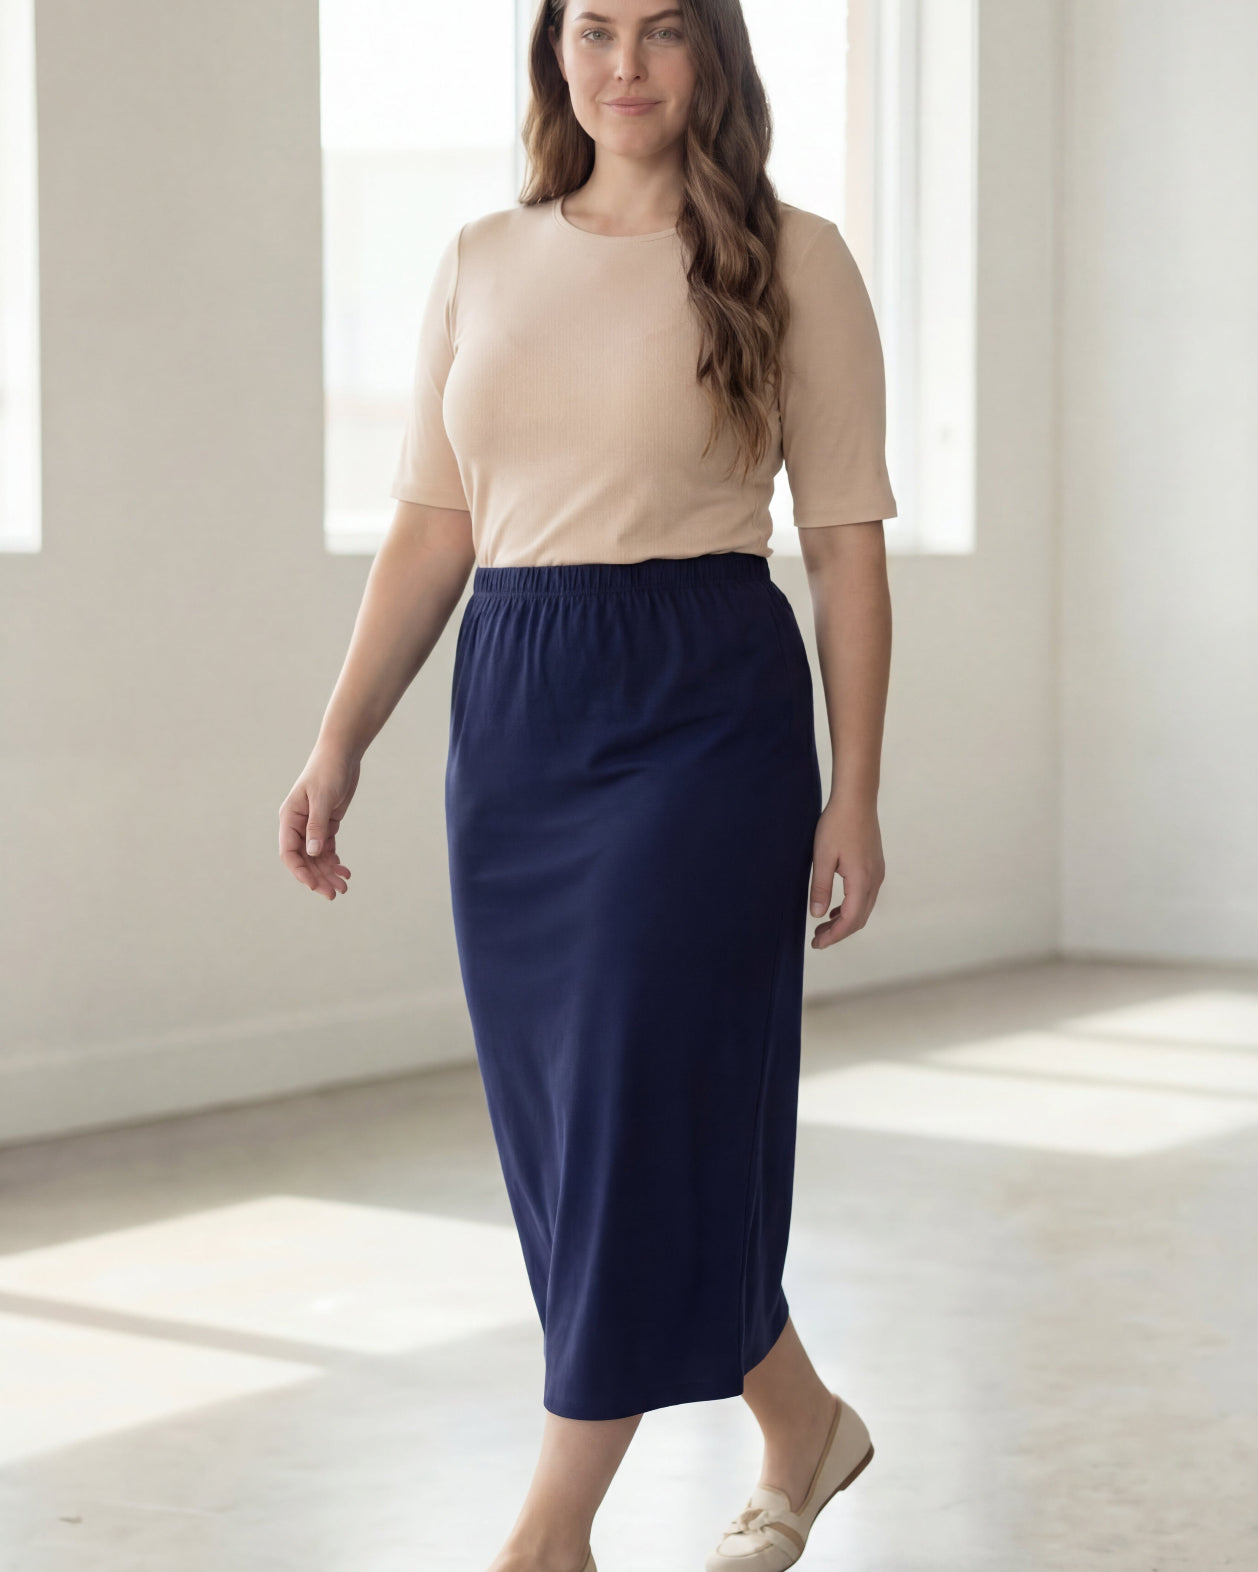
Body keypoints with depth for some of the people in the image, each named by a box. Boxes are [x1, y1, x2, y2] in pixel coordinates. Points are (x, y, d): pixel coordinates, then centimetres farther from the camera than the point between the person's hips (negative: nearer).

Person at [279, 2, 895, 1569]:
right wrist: (338, 743, 4)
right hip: (511, 715, 5)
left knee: (642, 1097, -7)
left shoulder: (790, 261, 0)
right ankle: (800, 1427, 29)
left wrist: (855, 790, -5)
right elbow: (432, 529, 11)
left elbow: (845, 540, -1)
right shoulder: (483, 262, 11)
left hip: (707, 706, -5)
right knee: (554, 1114, 9)